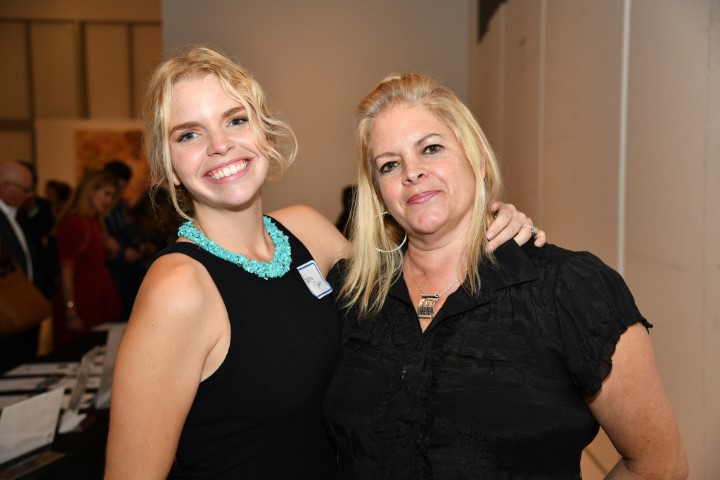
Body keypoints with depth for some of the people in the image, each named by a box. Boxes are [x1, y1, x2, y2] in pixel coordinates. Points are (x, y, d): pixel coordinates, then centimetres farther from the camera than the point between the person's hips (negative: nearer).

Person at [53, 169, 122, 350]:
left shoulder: (97, 223, 12)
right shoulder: (71, 224, -14)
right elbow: (66, 273, -16)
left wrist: (110, 247, 3)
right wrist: (71, 313, -17)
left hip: (102, 299, 8)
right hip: (81, 302, -8)